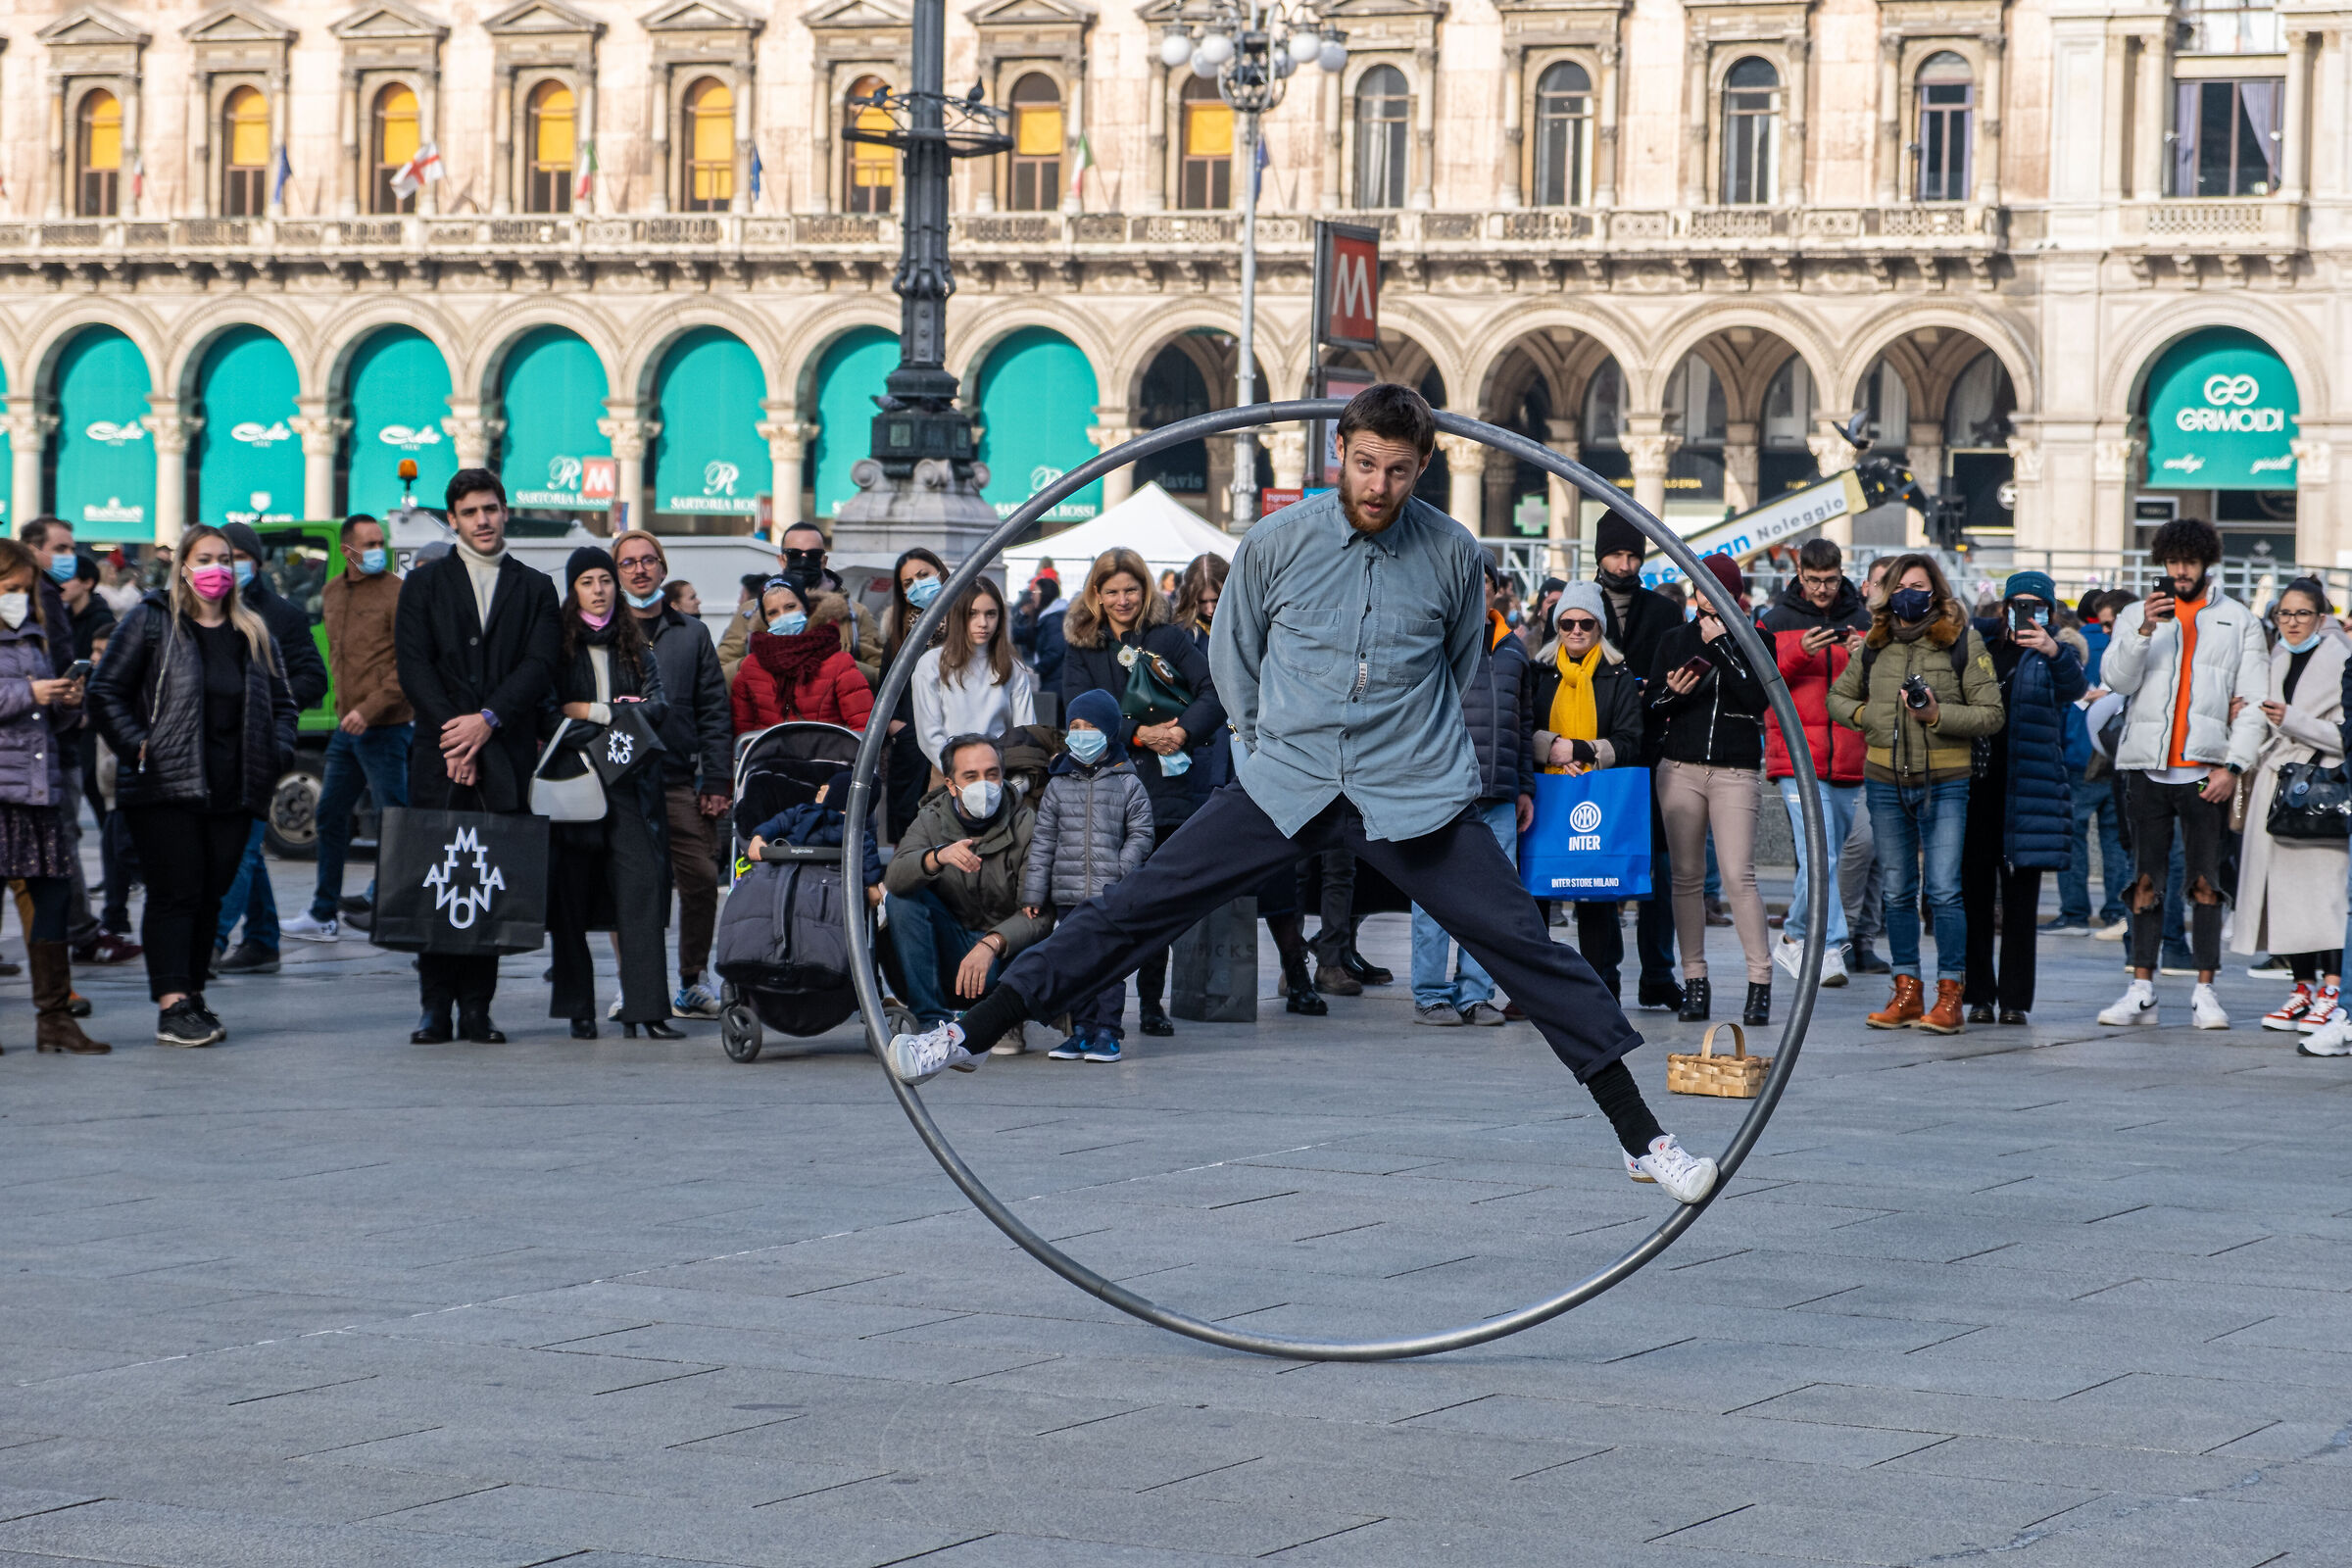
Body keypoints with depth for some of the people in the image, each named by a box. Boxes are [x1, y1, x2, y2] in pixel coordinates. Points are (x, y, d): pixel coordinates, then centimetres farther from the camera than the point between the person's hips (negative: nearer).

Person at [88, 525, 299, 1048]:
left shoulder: (253, 633, 15)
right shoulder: (151, 623, 2)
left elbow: (281, 701, 23)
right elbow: (107, 692, 0)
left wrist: (276, 754, 7)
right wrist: (137, 745, -10)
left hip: (233, 791, 5)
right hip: (166, 788, -5)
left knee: (211, 895, 6)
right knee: (175, 892, -9)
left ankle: (191, 997, 15)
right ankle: (172, 1005, -12)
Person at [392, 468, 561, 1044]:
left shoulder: (534, 589, 13)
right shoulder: (424, 584, 11)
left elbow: (539, 666, 2)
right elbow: (414, 666, 1)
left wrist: (487, 720, -12)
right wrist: (454, 737, -10)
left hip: (506, 757, 0)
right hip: (439, 758, 0)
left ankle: (477, 1008, 2)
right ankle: (436, 1009, 1)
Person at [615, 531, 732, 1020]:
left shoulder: (691, 633, 12)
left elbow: (714, 711, 9)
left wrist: (717, 781, 1)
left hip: (680, 782, 1)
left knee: (702, 879, -4)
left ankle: (692, 983, 8)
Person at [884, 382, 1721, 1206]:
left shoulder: (1454, 554, -3)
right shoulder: (1275, 542, -3)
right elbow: (1233, 657, 13)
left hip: (1415, 796, -1)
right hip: (1284, 786, 1)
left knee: (1523, 945, -8)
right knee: (1135, 907, -5)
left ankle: (1642, 1138, -3)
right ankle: (972, 1032, 2)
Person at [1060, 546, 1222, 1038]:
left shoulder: (1170, 638, 9)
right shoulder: (1081, 650, 11)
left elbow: (1213, 693, 0)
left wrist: (1183, 731, -17)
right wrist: (1137, 735, -14)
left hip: (1165, 788, 0)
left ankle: (1152, 1003, 10)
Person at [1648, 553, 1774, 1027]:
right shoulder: (1674, 640, 12)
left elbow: (1758, 696, -11)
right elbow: (1651, 711, 12)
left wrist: (1722, 644, -11)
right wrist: (1673, 694, -9)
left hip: (1736, 771, -3)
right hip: (1680, 769, 3)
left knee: (1739, 877, -12)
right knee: (1687, 877, 3)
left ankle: (1761, 982, -9)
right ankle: (1695, 979, 9)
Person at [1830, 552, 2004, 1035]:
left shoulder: (1962, 642, -3)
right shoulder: (1875, 645, 9)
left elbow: (1991, 714, -6)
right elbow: (1837, 697, 22)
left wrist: (1937, 715, -19)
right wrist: (1866, 716, 1)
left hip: (1944, 782, -4)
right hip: (1885, 782, 4)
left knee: (1944, 891, -8)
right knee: (1898, 892, 9)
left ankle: (1950, 995, -3)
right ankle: (1907, 993, 16)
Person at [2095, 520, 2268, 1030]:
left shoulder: (2238, 621, 11)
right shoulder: (2136, 615, 13)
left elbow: (2253, 703, 5)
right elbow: (2116, 678, -1)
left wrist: (2233, 766, -5)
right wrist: (2144, 631, -16)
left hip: (2206, 771, -1)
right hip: (2147, 767, 1)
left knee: (2205, 881, -1)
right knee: (2146, 879, 1)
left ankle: (2205, 990, 2)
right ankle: (2141, 989, 4)